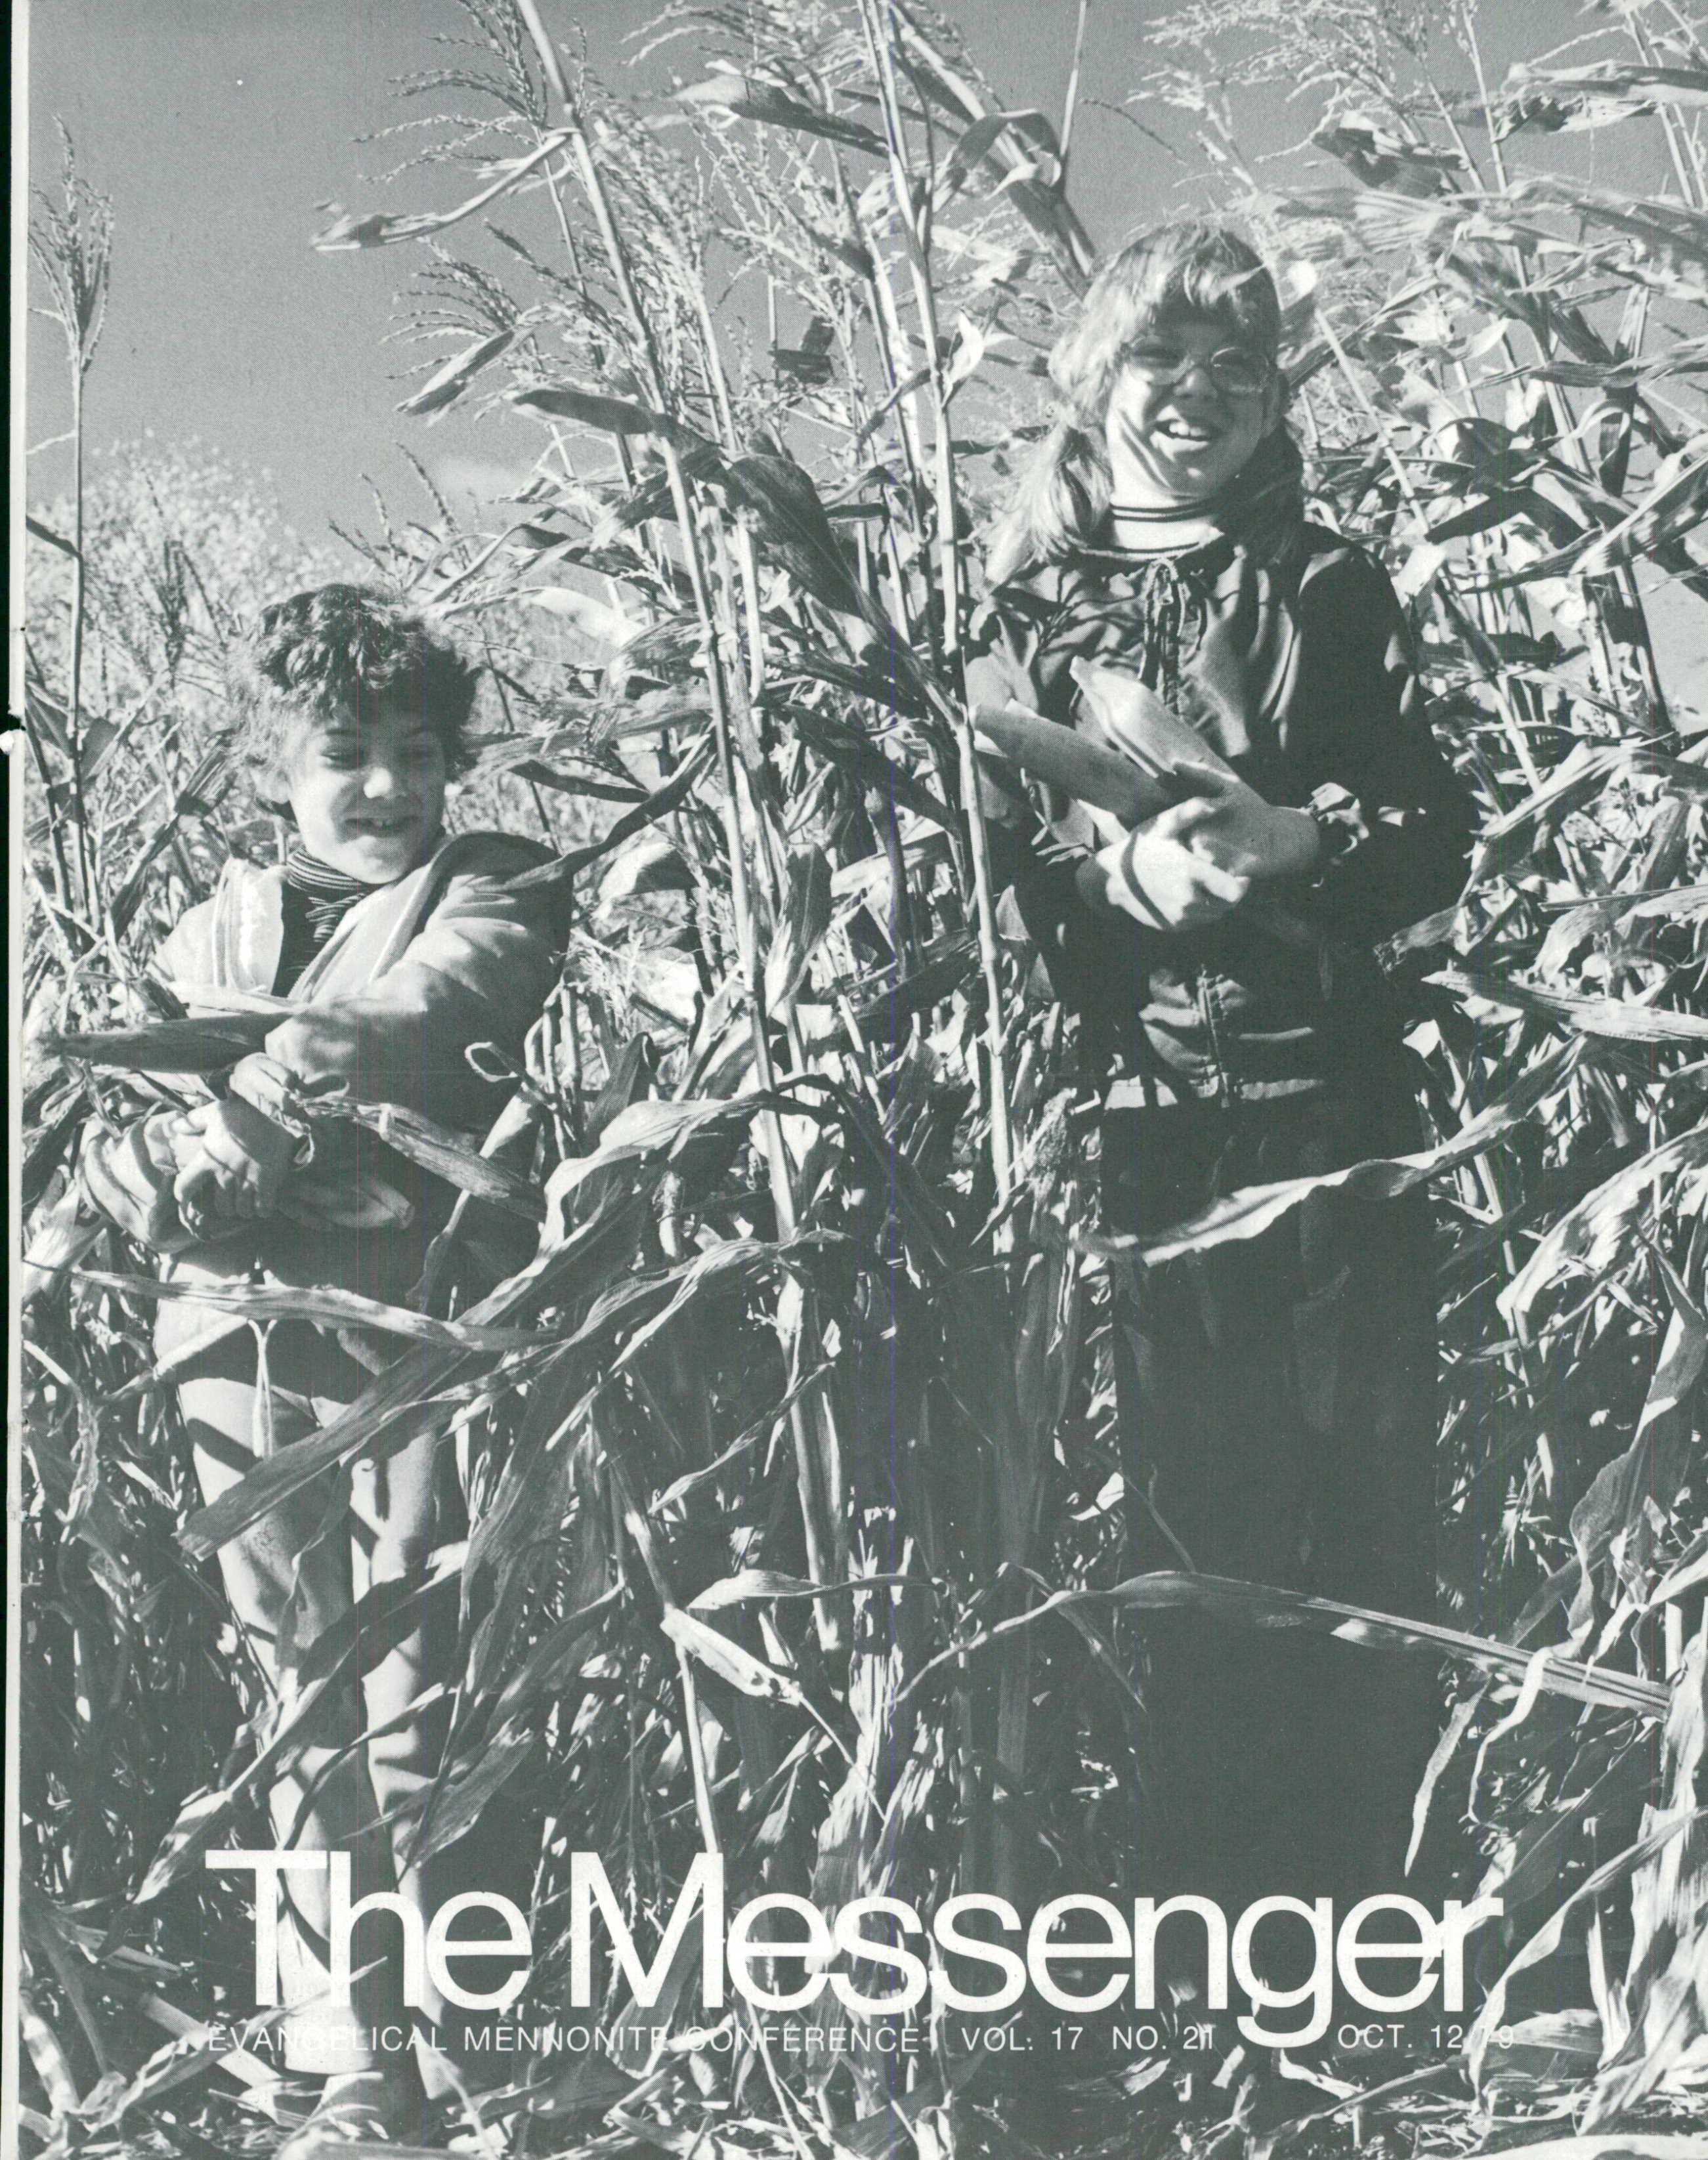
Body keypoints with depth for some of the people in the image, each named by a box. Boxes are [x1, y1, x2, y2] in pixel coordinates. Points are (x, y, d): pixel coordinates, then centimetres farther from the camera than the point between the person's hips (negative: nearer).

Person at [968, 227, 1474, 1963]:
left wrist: (1298, 844, -15)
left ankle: (1358, 1883, 12)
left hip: (1326, 1111, 1)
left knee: (1351, 1509, 0)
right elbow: (971, 860, 3)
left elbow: (1438, 836, 5)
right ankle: (1184, 1912, 14)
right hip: (1105, 1119, -1)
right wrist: (1121, 873, -15)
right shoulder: (1015, 604, 10)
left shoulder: (1327, 591, 12)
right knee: (1162, 1513, 1)